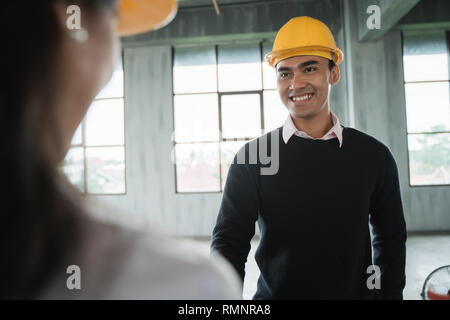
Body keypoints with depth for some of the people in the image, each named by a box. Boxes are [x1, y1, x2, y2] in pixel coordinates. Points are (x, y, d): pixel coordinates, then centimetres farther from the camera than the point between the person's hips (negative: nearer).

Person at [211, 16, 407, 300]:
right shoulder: (252, 157, -9)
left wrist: (389, 293, -3)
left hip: (355, 292, 2)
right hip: (273, 293, -1)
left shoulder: (373, 156, -4)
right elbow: (230, 242, -12)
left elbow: (390, 241, 5)